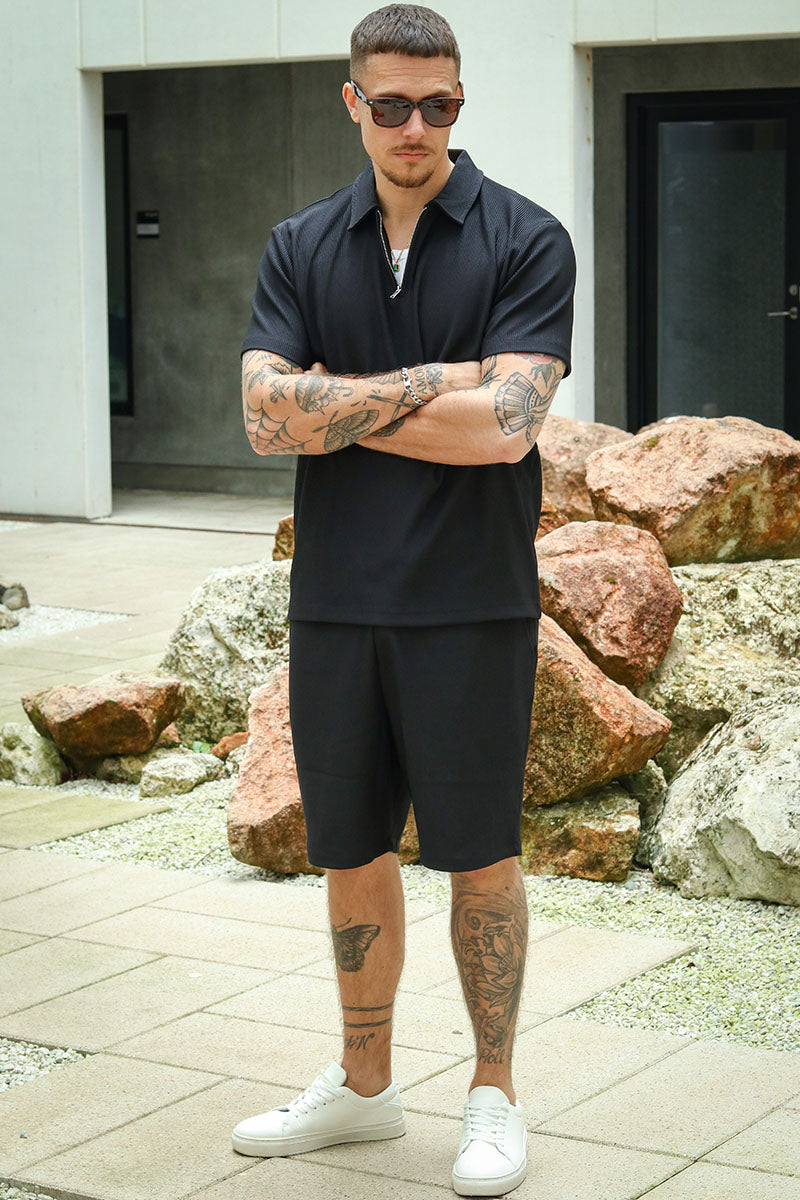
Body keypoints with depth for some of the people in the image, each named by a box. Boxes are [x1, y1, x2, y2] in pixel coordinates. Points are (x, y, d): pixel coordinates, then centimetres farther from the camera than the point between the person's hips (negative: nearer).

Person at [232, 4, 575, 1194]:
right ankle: (364, 1086, 27)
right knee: (352, 854, 12)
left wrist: (338, 404, -9)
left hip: (473, 604, -3)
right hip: (336, 603, 4)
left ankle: (495, 1095, 19)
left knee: (479, 855, 4)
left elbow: (505, 424, -17)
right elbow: (268, 416, -7)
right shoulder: (300, 247, 7)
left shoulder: (526, 241, -4)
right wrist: (430, 381, -13)